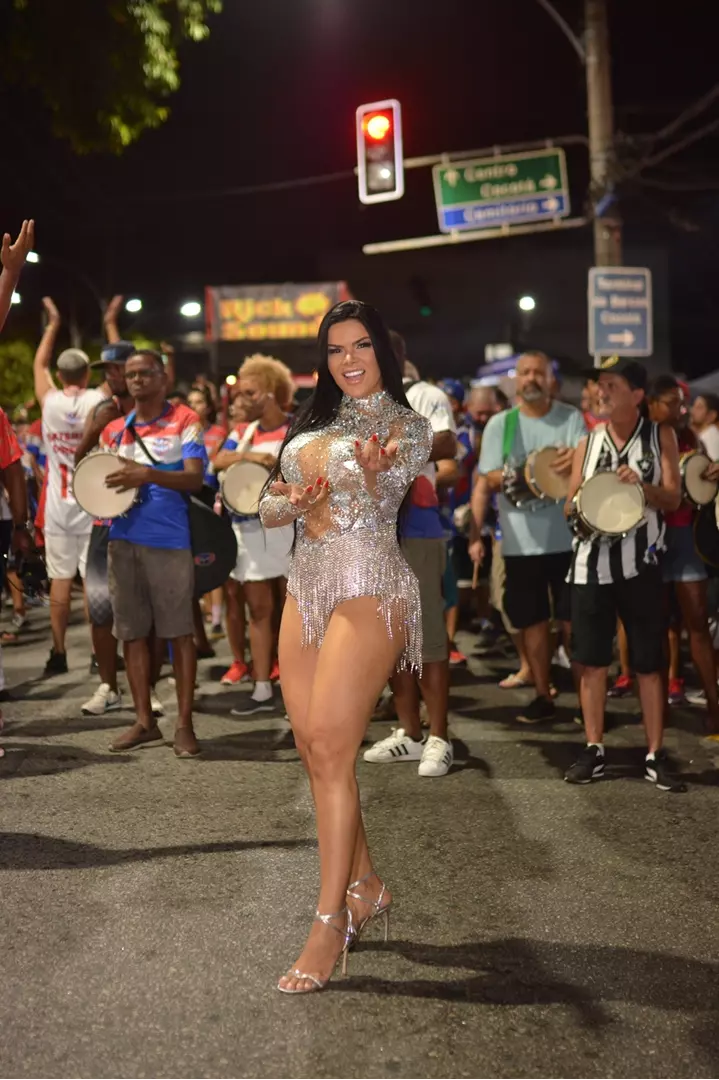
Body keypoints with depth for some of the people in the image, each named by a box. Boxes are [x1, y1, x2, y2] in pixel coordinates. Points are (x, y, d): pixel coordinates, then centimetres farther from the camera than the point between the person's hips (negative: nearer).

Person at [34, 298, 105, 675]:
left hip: (58, 504, 2)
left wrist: (53, 324, 26)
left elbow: (38, 364, 16)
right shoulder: (98, 401, -8)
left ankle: (58, 654, 11)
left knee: (60, 580, 7)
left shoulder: (49, 401, -2)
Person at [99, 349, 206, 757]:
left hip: (170, 540, -5)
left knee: (178, 631, -1)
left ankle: (185, 723, 7)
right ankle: (145, 720, 19)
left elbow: (195, 478, -11)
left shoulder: (185, 421, 0)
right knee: (132, 631, 8)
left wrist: (148, 474, -26)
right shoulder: (114, 430, 13)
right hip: (124, 539, 5)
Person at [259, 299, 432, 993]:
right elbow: (269, 508, 13)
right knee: (313, 749, 8)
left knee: (330, 752, -12)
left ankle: (331, 923, -4)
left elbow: (379, 506, -11)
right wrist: (297, 502, -9)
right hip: (306, 586, 7)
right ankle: (365, 887, 25)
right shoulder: (313, 423, 18)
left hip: (367, 589, -7)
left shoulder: (406, 426, 2)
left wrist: (371, 473, -33)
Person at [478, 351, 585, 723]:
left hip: (567, 537, -1)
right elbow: (488, 477, 1)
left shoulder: (571, 417, 4)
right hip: (521, 542, 2)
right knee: (532, 621, 9)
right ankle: (543, 696, 21)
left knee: (574, 620, 0)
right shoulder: (500, 423, 6)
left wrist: (577, 458, -30)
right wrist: (510, 477, -21)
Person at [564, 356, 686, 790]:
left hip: (640, 564, -2)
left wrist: (642, 484, -21)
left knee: (650, 663, 1)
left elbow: (674, 499, -2)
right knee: (591, 659, 4)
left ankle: (656, 755, 10)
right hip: (592, 563, 2)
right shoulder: (588, 442, 11)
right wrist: (581, 507, -12)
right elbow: (570, 504, 11)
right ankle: (594, 750, 14)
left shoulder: (661, 436, 4)